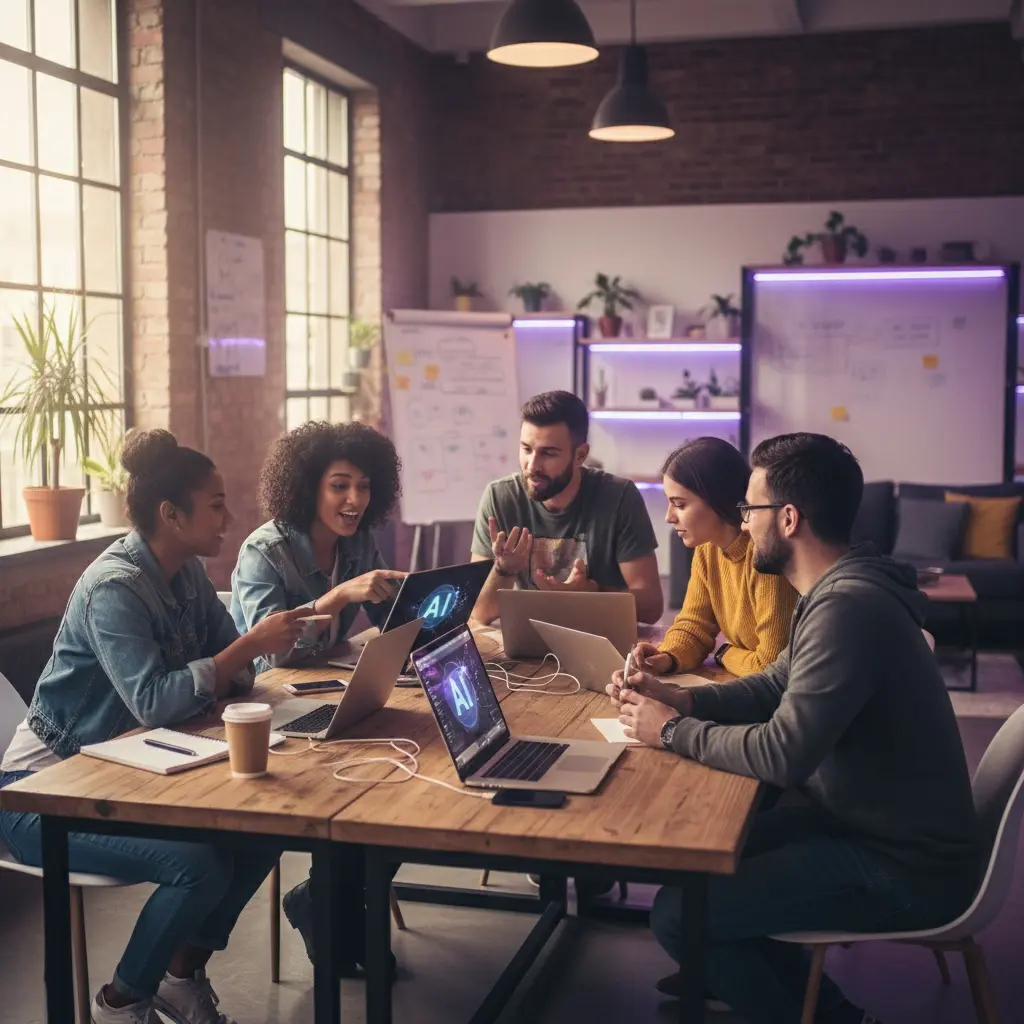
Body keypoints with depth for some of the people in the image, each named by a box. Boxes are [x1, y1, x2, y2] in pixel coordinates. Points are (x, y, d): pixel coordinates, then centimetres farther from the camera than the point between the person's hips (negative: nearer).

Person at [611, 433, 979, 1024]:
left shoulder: (848, 607, -27)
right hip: (870, 826, 10)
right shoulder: (842, 588, 6)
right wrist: (678, 698, 2)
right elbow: (778, 688, 16)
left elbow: (782, 754, -28)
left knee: (679, 914, -13)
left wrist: (674, 731, -13)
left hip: (903, 870, -10)